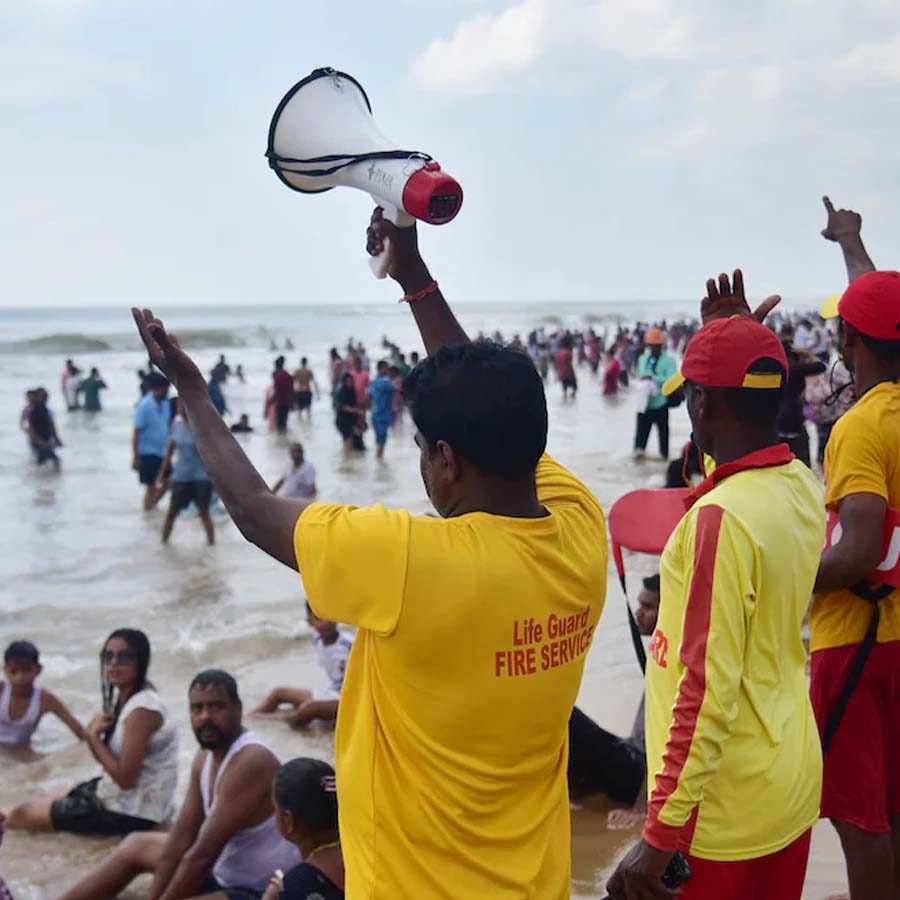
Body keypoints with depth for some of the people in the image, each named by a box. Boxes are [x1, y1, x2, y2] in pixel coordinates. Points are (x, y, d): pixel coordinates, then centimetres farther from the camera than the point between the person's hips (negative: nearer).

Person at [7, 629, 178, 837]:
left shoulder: (142, 709, -23)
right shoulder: (123, 696, 5)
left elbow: (125, 778, -24)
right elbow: (106, 757, 8)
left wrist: (94, 736, -16)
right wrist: (93, 734, -12)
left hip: (130, 812, -9)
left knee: (21, 815, -1)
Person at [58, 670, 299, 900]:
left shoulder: (250, 762, -26)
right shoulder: (206, 757, 3)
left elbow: (202, 855, -26)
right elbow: (180, 840, 3)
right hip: (227, 873, 10)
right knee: (137, 846, 22)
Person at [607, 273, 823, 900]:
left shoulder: (720, 519, -24)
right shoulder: (803, 487, -1)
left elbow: (706, 692, -25)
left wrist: (660, 837, -21)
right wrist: (737, 337, 30)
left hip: (724, 818, -8)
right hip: (793, 793, 8)